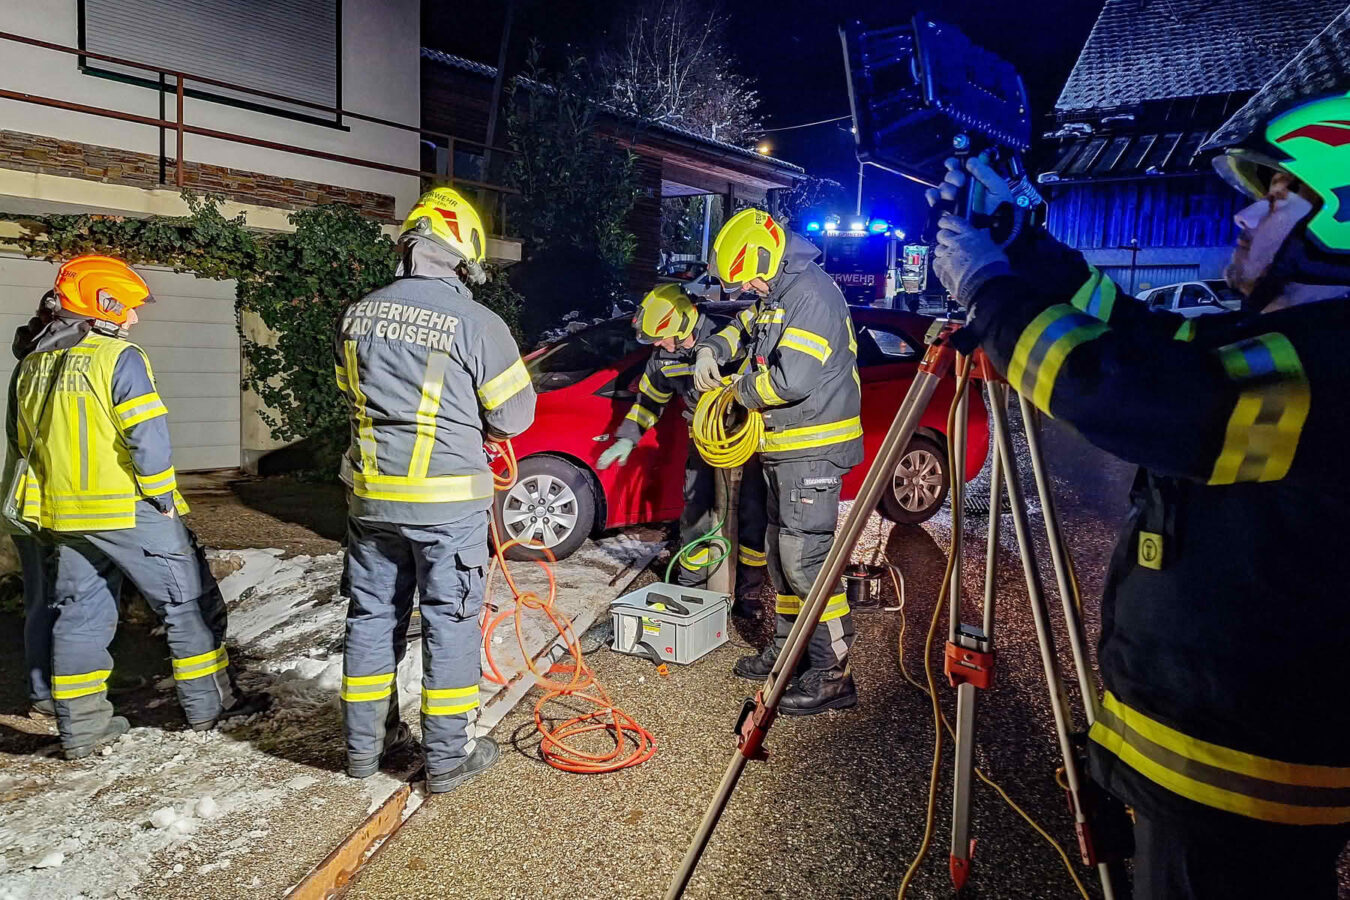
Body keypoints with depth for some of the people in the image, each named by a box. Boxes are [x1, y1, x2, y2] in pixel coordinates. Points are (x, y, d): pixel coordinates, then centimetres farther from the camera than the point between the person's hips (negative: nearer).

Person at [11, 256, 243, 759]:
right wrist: (163, 496, -11)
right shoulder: (119, 357, -14)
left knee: (80, 614, 15)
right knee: (188, 603, 5)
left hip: (65, 515, 8)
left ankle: (81, 727, 21)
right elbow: (148, 437, -21)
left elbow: (27, 443, 17)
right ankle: (209, 704, 13)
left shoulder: (33, 366, 12)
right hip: (131, 510, -7)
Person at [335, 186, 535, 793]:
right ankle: (448, 756, 17)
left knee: (372, 614, 17)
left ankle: (365, 743, 31)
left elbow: (351, 392, 15)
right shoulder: (478, 323, -14)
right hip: (448, 498, -5)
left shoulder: (358, 315, 2)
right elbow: (513, 416, -6)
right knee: (450, 622, 7)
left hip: (370, 492, 5)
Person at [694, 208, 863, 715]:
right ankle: (787, 649, 30)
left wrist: (744, 392, -9)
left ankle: (832, 676, -1)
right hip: (784, 446, 11)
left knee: (805, 558, -10)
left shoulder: (813, 294, -19)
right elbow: (744, 329, 30)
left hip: (813, 449, -11)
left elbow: (793, 379, -28)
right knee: (780, 554, 17)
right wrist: (712, 350, 8)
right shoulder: (777, 294, 13)